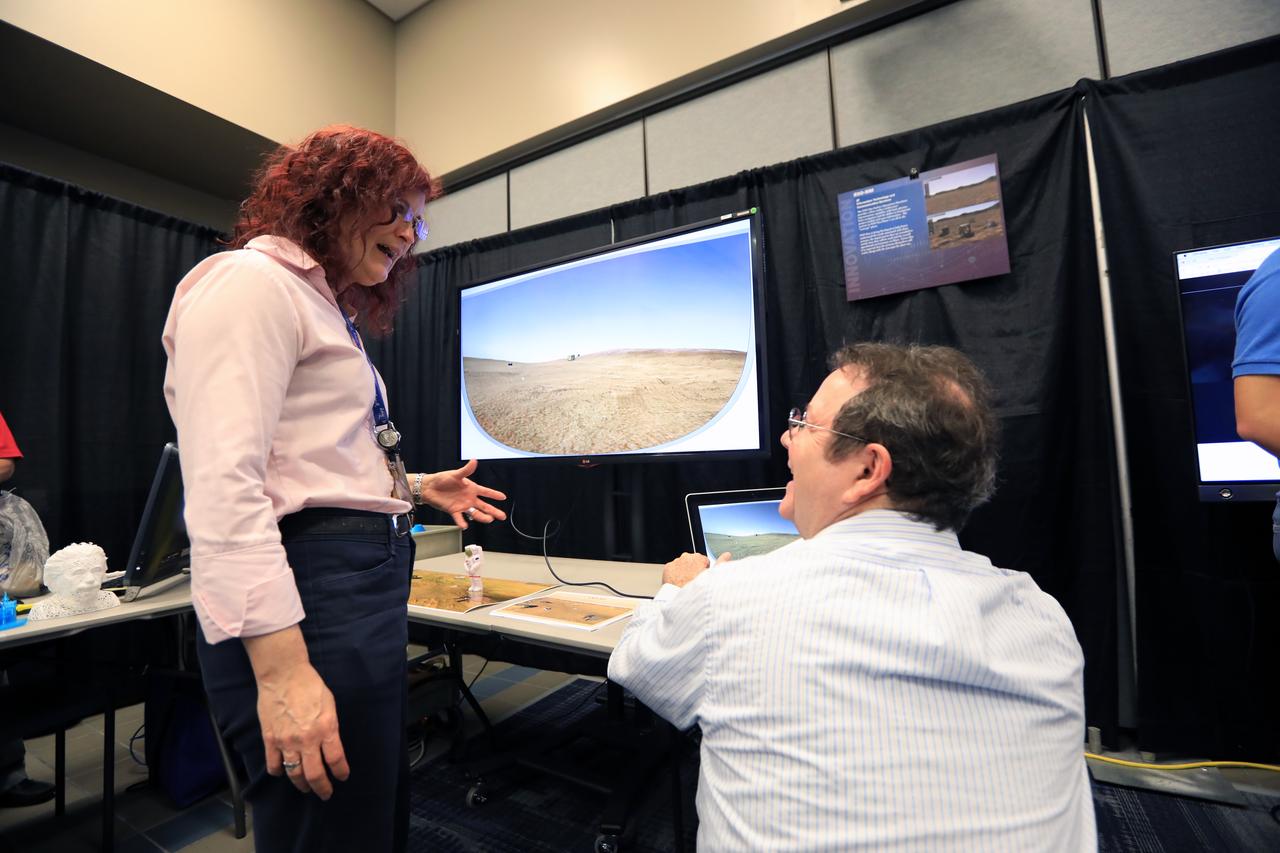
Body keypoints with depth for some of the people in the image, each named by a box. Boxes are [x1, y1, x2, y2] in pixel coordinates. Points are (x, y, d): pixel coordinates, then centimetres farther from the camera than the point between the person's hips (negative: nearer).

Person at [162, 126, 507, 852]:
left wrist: (418, 488, 19)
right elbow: (224, 486, -21)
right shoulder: (251, 282, -8)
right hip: (309, 593, -10)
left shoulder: (329, 311, 21)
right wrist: (282, 668, -25)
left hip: (363, 583, 10)